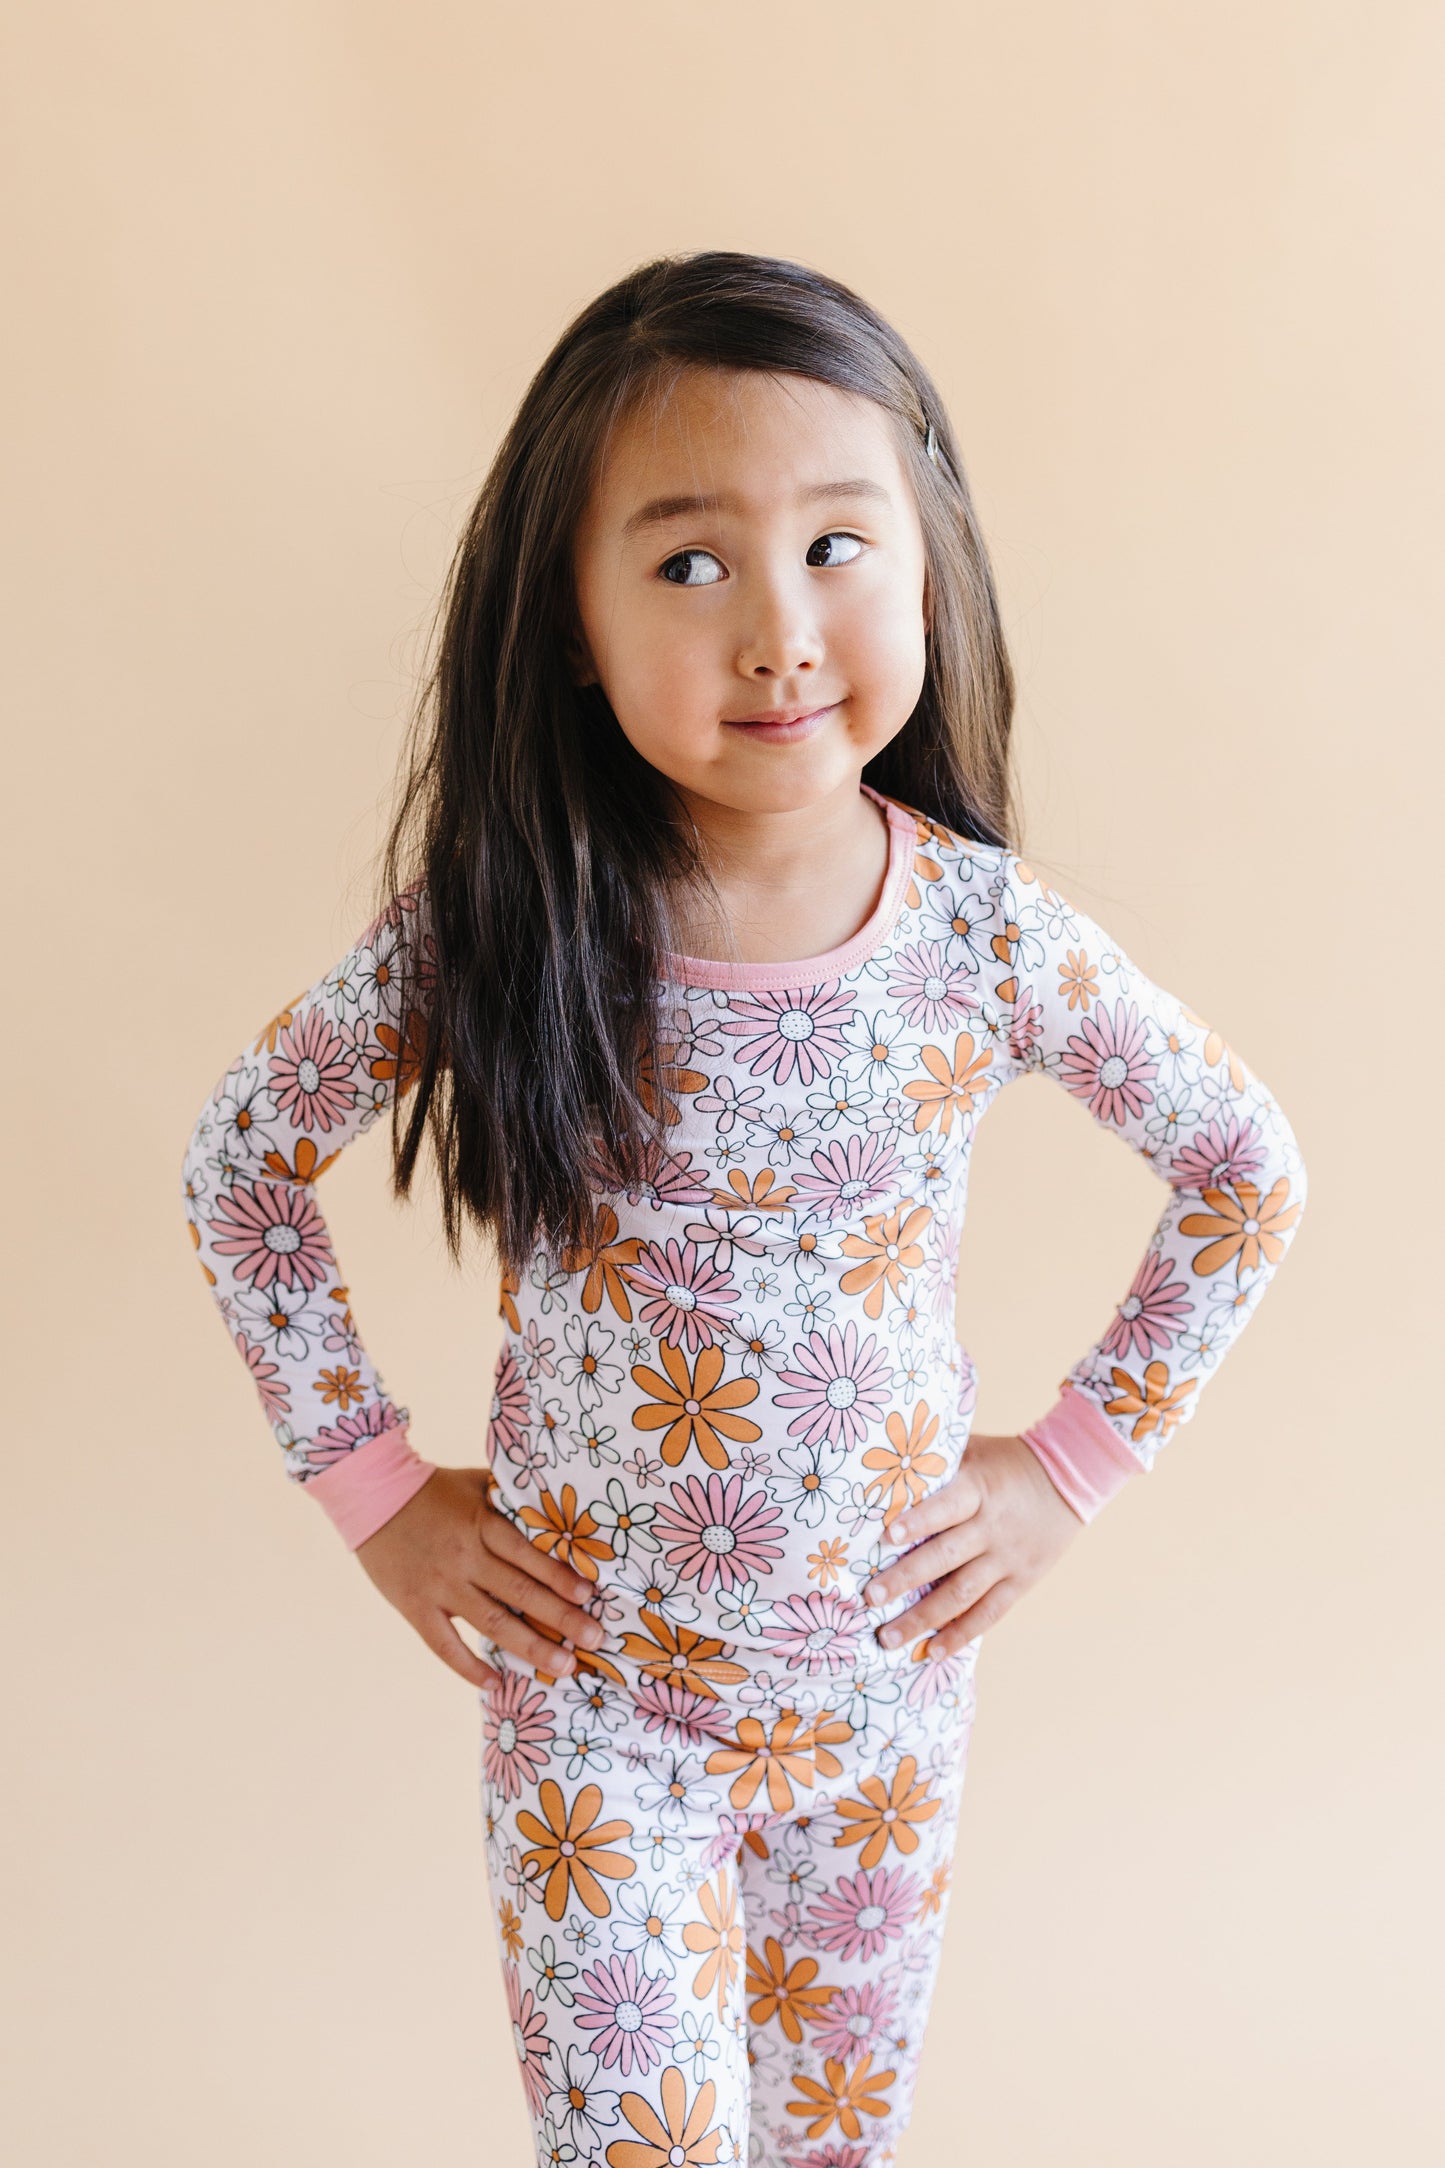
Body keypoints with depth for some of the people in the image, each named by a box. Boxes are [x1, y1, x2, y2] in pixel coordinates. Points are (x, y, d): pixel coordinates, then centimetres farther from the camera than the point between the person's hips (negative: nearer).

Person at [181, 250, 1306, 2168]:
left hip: (886, 1667, 2)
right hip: (591, 1674, -1)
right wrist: (373, 1487, -6)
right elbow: (240, 1156, -3)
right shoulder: (492, 925, -18)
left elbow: (1247, 1170, 0)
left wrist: (1074, 1464, -3)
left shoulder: (987, 934, -15)